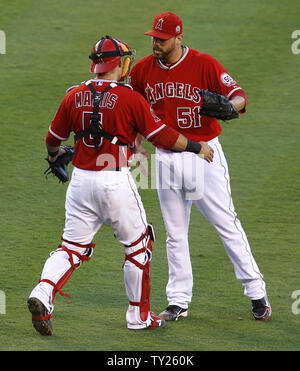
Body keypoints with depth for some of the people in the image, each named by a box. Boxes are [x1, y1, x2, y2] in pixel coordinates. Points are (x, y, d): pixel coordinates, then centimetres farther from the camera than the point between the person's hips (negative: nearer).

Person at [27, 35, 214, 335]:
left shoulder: (75, 95, 3)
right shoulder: (130, 98, -9)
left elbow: (53, 138, 13)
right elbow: (162, 135, -6)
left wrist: (54, 154, 37)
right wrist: (197, 148, 9)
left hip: (81, 180, 4)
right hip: (116, 182, -4)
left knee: (73, 245, 11)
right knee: (137, 245, 13)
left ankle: (43, 293, -13)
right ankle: (139, 316, 19)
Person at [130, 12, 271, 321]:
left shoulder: (204, 64, -11)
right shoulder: (142, 70, 2)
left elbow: (239, 95, -14)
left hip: (203, 153, -4)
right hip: (166, 156, 4)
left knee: (226, 223, -3)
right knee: (175, 232, 9)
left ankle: (256, 293, 5)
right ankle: (178, 301, 15)